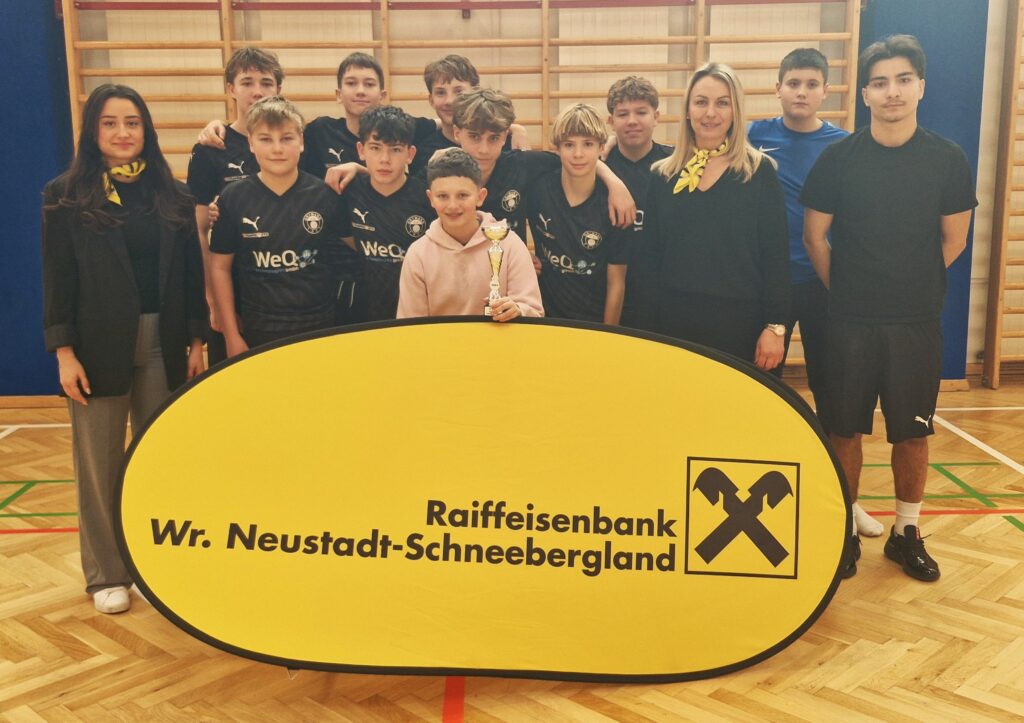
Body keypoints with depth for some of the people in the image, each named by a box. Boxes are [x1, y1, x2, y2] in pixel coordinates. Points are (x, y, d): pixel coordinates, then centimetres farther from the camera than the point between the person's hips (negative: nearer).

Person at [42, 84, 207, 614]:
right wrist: (64, 352, -8)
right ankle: (106, 574, 18)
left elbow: (192, 272, 7)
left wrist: (195, 339, 3)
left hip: (163, 343, 2)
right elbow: (57, 278, -3)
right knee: (100, 462, 6)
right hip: (98, 345, -2)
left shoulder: (172, 194, 6)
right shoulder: (66, 196, 0)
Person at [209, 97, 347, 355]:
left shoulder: (325, 195, -4)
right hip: (257, 332, 0)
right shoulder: (233, 198, -4)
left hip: (319, 329, 0)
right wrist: (232, 336, -1)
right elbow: (221, 268, 1)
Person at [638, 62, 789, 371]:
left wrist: (775, 325, -8)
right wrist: (649, 328, 4)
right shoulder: (663, 176, 6)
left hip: (740, 321, -2)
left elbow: (776, 254, -3)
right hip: (675, 320, 2)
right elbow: (650, 257, 7)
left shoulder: (759, 171, -1)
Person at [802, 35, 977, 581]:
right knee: (844, 429, 6)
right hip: (850, 322, -1)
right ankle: (844, 531, 20)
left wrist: (912, 286, 8)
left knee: (913, 432, 8)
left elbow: (953, 240, 7)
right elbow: (814, 235, 2)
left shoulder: (947, 159, -1)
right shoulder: (839, 158, -3)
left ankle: (906, 532, 24)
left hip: (917, 321, 1)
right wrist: (848, 291, 6)